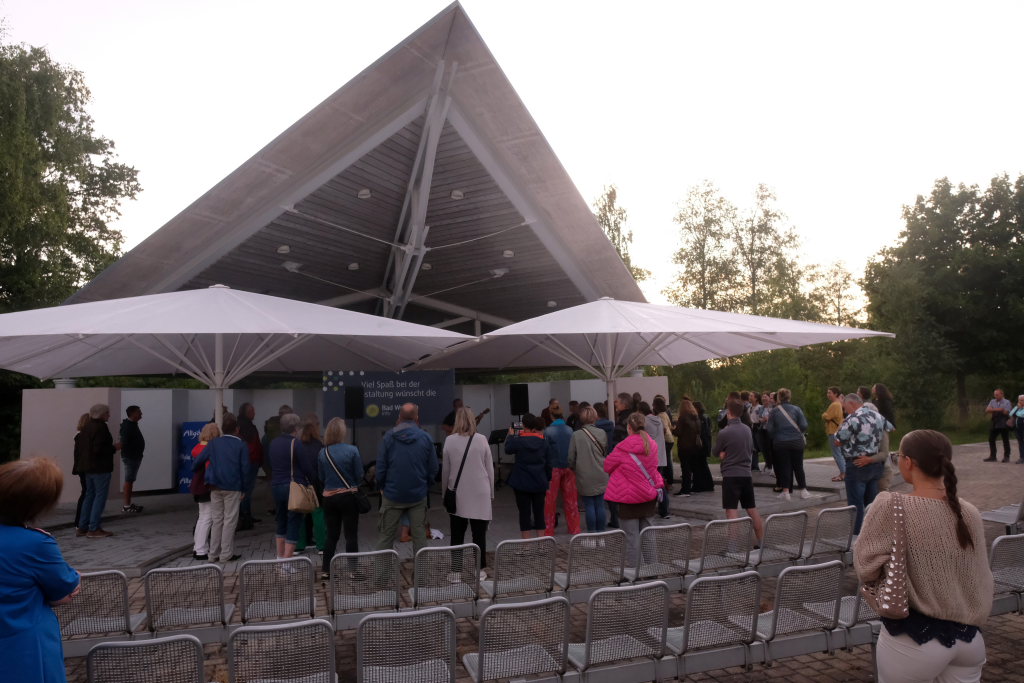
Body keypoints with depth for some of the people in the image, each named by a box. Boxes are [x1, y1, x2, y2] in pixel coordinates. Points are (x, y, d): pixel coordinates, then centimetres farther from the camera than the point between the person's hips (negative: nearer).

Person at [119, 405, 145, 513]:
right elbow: (124, 442, -24)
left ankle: (128, 504, 20)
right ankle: (126, 506, -4)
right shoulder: (128, 426, -16)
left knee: (130, 480, 13)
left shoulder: (132, 425, 16)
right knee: (129, 480, -7)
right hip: (130, 457, -10)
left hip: (133, 456, 10)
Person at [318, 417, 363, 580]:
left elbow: (321, 478, 5)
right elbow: (359, 475, -8)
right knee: (351, 535, 6)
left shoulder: (322, 453, -3)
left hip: (329, 497, 3)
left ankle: (325, 570, 18)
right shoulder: (352, 450, -12)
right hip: (348, 496, -3)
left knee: (332, 535, 15)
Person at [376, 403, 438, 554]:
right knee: (419, 534, 11)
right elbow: (433, 469, -1)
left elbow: (381, 467, -4)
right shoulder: (426, 438, -6)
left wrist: (382, 487, 9)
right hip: (418, 495, 1)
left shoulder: (389, 436, -7)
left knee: (386, 535, 10)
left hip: (392, 495, 0)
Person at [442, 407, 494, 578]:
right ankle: (480, 570, 11)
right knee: (479, 534, 6)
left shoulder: (449, 441, -3)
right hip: (479, 493, 0)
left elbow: (445, 470, 4)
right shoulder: (481, 439, -4)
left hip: (458, 493, 0)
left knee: (457, 534, 8)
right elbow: (490, 468, 2)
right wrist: (491, 493, 11)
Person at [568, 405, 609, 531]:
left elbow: (571, 457, -4)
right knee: (600, 505, 10)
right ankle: (601, 532, 17)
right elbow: (606, 451, 10)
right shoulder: (602, 433, -3)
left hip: (585, 477, -2)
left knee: (589, 506, 5)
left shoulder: (576, 435, -11)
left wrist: (572, 468, 15)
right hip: (601, 476, 2)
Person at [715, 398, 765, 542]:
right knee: (752, 510, 15)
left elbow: (716, 452, -1)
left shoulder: (724, 433, -13)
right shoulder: (747, 429, 5)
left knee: (731, 511, -5)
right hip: (746, 474, 6)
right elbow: (751, 451, 14)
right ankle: (762, 541, 22)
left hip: (731, 475, -6)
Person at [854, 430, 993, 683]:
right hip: (968, 636, 5)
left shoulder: (889, 507, -21)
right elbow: (980, 581, 6)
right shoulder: (970, 513, -4)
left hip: (914, 639, -4)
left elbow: (866, 568, -17)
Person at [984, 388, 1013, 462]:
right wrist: (998, 409, -15)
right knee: (991, 439, 5)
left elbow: (1006, 412, -14)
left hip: (1004, 425, -4)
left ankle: (1006, 457, 13)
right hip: (995, 424, 5)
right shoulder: (992, 402, 10)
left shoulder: (1007, 402, -3)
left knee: (1005, 441, 3)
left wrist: (993, 410, -13)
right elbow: (987, 410, 0)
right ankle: (992, 457, 13)